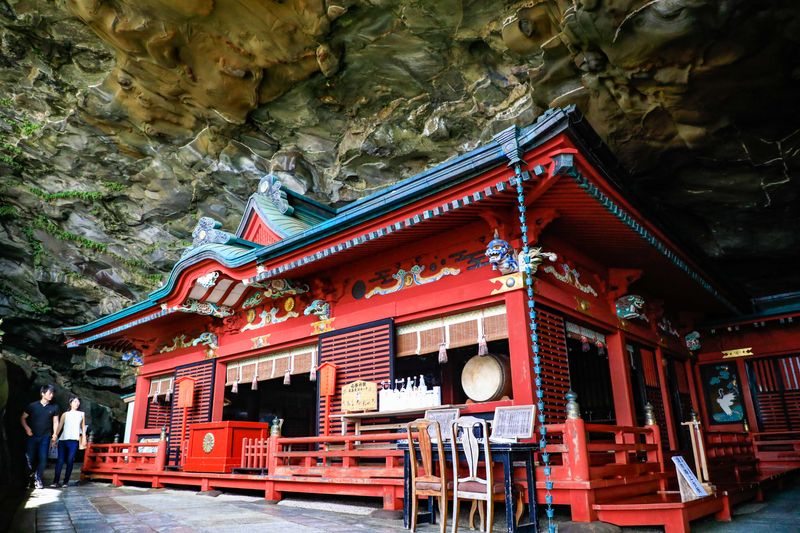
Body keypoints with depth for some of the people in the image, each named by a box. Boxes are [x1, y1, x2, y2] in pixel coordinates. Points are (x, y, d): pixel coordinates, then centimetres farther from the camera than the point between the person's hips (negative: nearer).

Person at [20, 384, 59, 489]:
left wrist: (54, 434, -1)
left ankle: (38, 479, 7)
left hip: (45, 437, 1)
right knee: (30, 457, -1)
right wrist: (27, 428, -8)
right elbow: (23, 418, 7)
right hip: (32, 436, -1)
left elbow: (55, 421, 9)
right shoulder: (32, 406, 0)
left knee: (43, 458, -4)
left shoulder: (54, 408, 4)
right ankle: (32, 473, 28)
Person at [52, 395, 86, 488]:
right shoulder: (65, 414, 15)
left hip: (74, 440, 0)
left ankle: (66, 481, 3)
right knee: (60, 460, -7)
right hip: (62, 440, 0)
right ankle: (55, 481, -5)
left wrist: (84, 438, 8)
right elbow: (59, 427, 8)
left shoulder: (82, 414, 17)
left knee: (70, 461, -3)